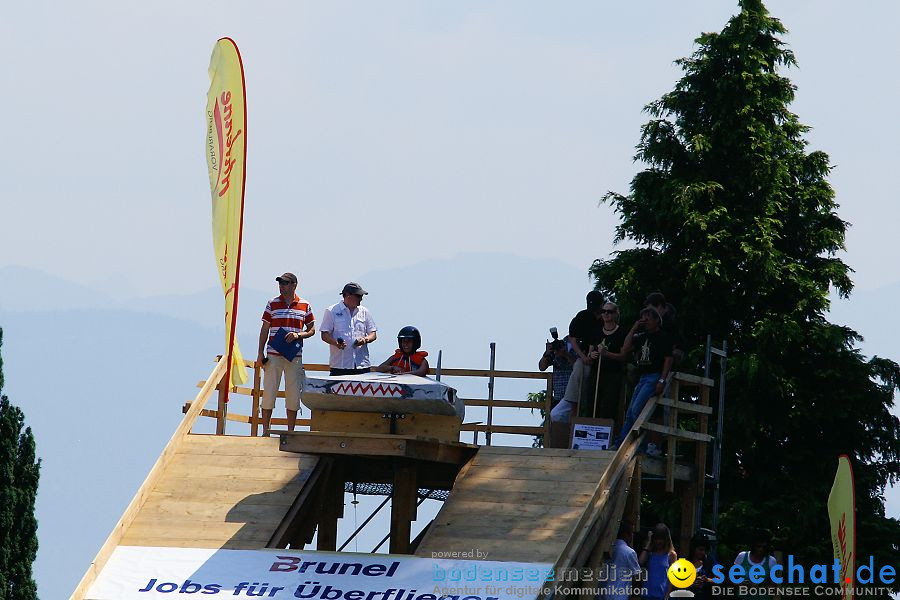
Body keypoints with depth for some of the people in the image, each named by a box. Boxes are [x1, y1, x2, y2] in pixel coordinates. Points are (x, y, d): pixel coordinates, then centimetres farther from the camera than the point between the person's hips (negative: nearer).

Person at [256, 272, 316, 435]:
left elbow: (312, 330, 10)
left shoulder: (305, 306, 5)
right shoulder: (272, 304, 5)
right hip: (273, 355, 0)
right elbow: (264, 330, 7)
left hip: (294, 356, 0)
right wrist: (260, 354, 2)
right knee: (269, 392, -1)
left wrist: (298, 335, -11)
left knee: (293, 395, 3)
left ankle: (290, 432, 11)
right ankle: (265, 431, 5)